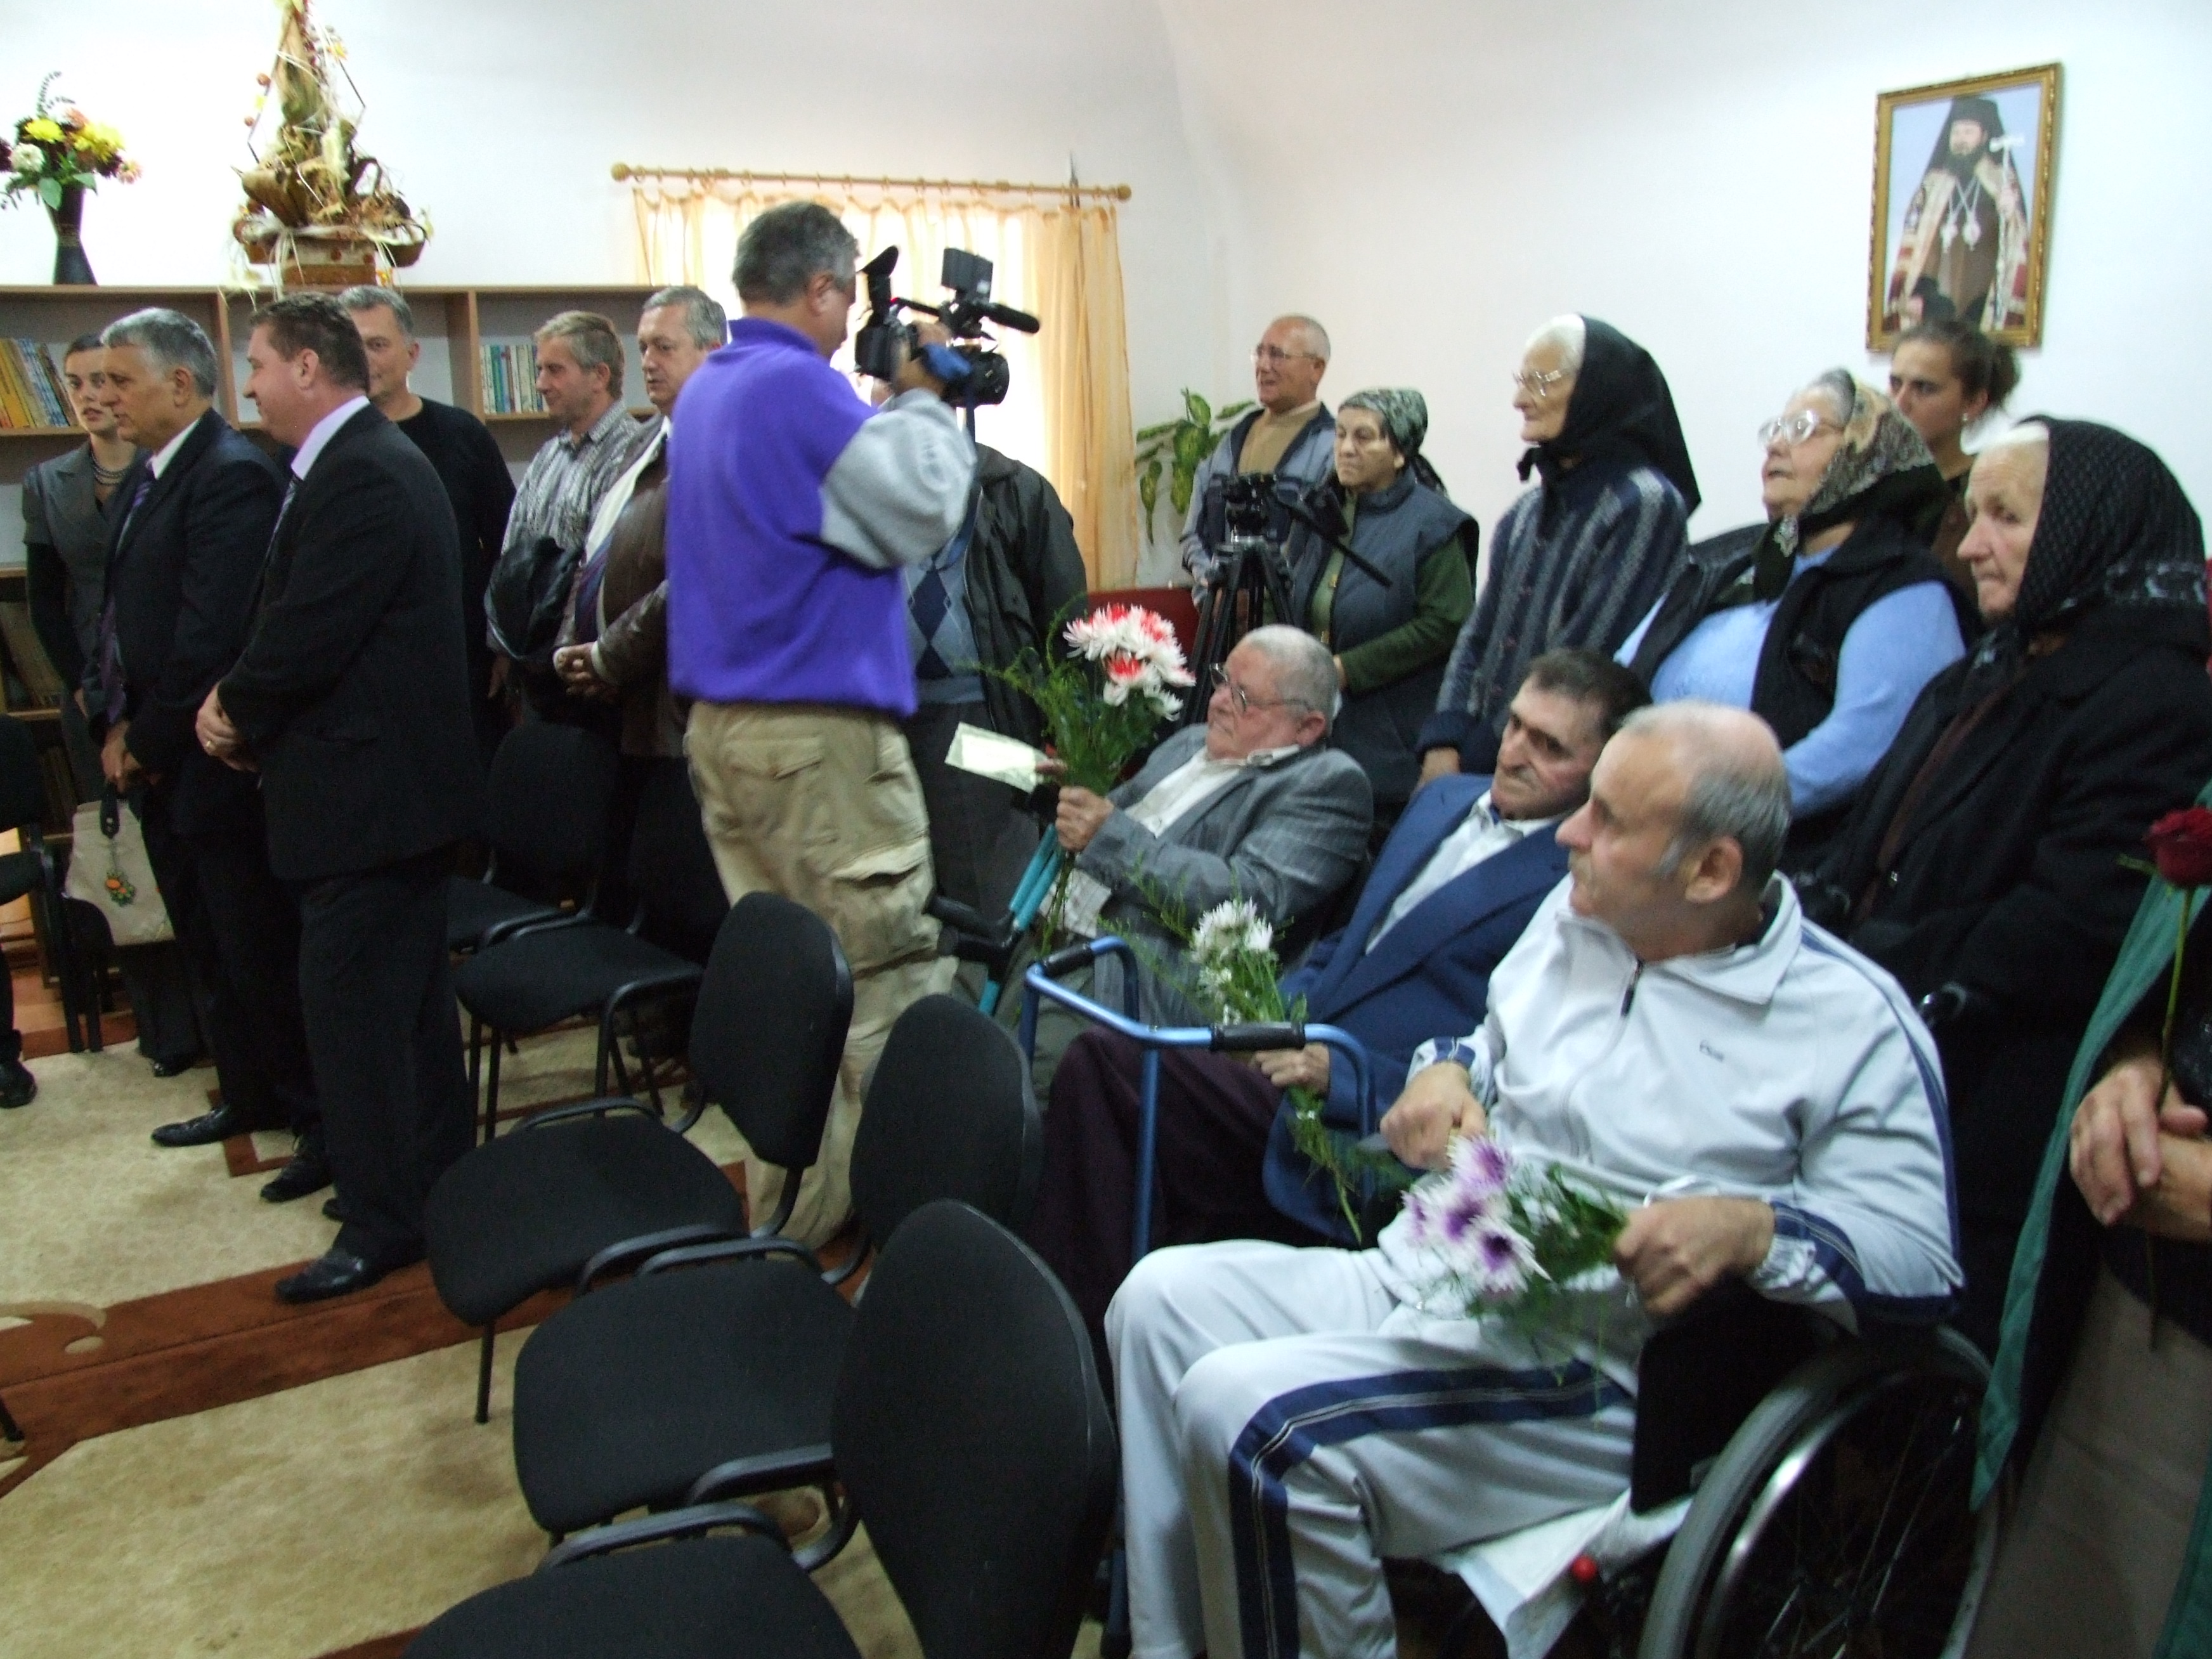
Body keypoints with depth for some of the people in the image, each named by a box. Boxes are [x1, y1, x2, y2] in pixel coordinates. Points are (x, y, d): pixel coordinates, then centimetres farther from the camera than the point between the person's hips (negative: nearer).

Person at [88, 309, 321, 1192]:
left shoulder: (233, 477, -16)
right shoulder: (152, 479, 14)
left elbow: (211, 633, -22)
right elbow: (120, 616, 15)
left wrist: (148, 740, -14)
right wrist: (114, 724, 2)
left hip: (214, 763, -9)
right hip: (154, 760, 9)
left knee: (263, 953, -2)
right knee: (210, 950, 18)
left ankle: (323, 1122, 9)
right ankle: (249, 1095, 32)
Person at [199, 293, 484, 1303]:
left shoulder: (359, 478, -18)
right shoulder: (372, 462, 14)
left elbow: (305, 637, -22)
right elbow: (298, 620, 14)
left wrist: (234, 714, -4)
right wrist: (244, 712, 0)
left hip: (366, 790, -10)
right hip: (397, 777, 10)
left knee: (349, 1002, -2)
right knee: (409, 992, 17)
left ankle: (384, 1221, 9)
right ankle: (439, 1181, 30)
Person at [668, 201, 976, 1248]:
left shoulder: (706, 390, 17)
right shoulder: (800, 386, -13)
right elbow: (922, 514, -13)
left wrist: (898, 407, 14)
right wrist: (925, 401, 1)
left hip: (721, 724, 10)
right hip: (818, 735, -9)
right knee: (888, 984, -1)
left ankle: (788, 1209, 23)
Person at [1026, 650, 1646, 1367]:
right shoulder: (1446, 800, 17)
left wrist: (1342, 1077, -19)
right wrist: (1277, 1007, 6)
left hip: (1363, 1138, -8)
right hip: (1295, 1058, 8)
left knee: (1104, 1062, -23)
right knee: (1098, 1059, -14)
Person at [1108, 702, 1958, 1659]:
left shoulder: (1850, 1021, -9)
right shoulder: (1576, 913, 10)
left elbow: (1922, 1258, -10)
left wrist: (1750, 1224, -28)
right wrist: (1443, 1072, 1)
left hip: (1585, 1373, -7)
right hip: (1414, 1274, 8)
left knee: (1252, 1416, -26)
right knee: (1162, 1297, -7)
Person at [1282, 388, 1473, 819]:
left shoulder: (1432, 524, -8)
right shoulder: (1321, 511, 12)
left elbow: (1445, 625, -16)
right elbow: (1292, 599, 22)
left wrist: (1347, 669, -18)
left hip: (1389, 735, -6)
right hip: (1312, 721, 6)